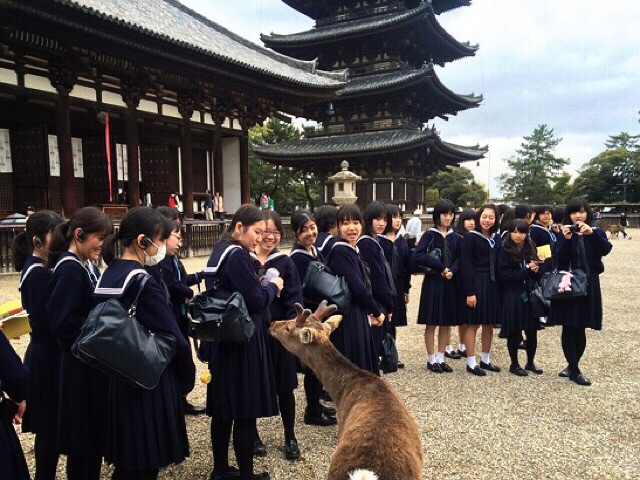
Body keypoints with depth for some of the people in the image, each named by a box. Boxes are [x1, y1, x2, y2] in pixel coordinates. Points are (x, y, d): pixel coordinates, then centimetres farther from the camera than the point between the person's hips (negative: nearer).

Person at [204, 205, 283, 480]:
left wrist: (262, 287, 10)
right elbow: (256, 302, -20)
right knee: (245, 411, 2)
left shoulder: (219, 252, 11)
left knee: (224, 408, 17)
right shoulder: (238, 255, -18)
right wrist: (274, 286, -3)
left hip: (223, 339, 10)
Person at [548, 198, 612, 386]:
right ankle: (574, 370, 9)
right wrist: (566, 240, -24)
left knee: (580, 329, 7)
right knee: (569, 328, -2)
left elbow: (606, 250, -16)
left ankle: (573, 366, 23)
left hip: (588, 285, 1)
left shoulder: (596, 232, 4)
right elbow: (561, 261, -11)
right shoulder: (564, 233, 1)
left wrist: (592, 233, -30)